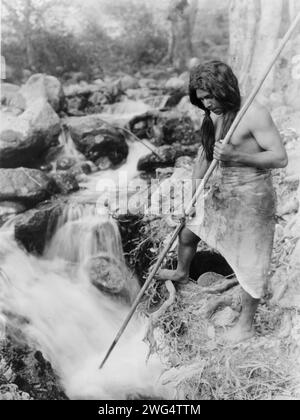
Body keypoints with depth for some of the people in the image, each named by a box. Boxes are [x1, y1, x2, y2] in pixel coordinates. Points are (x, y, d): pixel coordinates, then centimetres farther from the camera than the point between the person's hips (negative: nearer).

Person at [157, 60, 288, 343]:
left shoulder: (253, 114, -20)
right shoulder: (213, 114, 4)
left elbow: (280, 158, -21)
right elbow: (205, 151, 14)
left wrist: (236, 156, -30)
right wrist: (196, 186, 6)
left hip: (249, 197, -8)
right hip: (218, 193, 8)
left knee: (249, 264, 4)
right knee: (187, 233, 23)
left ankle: (246, 325, 24)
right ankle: (182, 273, 56)